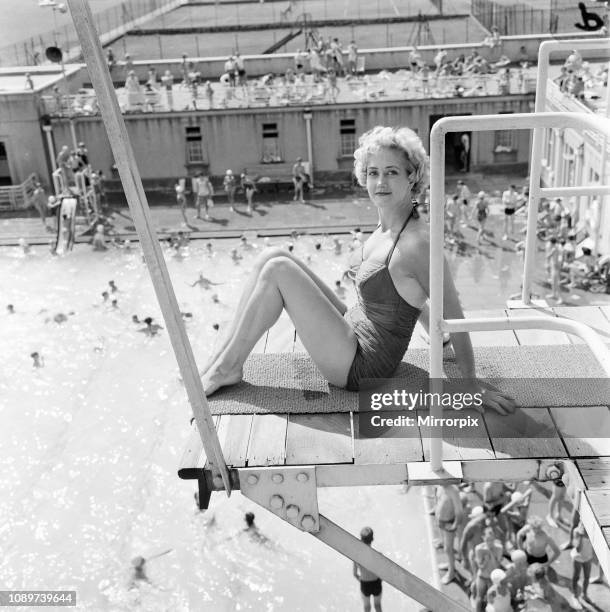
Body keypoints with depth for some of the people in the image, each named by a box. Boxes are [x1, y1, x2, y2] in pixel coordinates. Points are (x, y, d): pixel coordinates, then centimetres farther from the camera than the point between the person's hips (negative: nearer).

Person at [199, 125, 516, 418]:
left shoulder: (416, 243, -24)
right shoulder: (386, 227, 2)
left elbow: (454, 317, -20)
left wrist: (474, 386, -15)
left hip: (360, 367, -9)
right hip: (352, 335, 9)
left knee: (278, 270, -16)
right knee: (272, 257, 0)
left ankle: (229, 368, -2)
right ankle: (226, 353, 4)